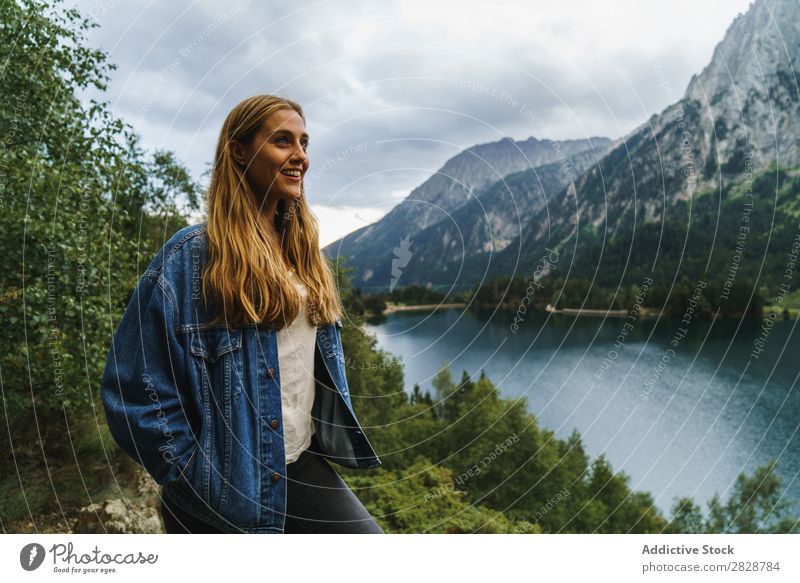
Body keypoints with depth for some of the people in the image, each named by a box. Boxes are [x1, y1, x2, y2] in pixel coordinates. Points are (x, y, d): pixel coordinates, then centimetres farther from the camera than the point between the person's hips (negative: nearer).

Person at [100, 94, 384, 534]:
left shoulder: (304, 251, 7)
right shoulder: (190, 258, -13)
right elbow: (135, 390, -14)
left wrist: (335, 435, 12)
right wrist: (198, 476, -11)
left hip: (303, 468, 5)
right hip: (225, 495, -5)